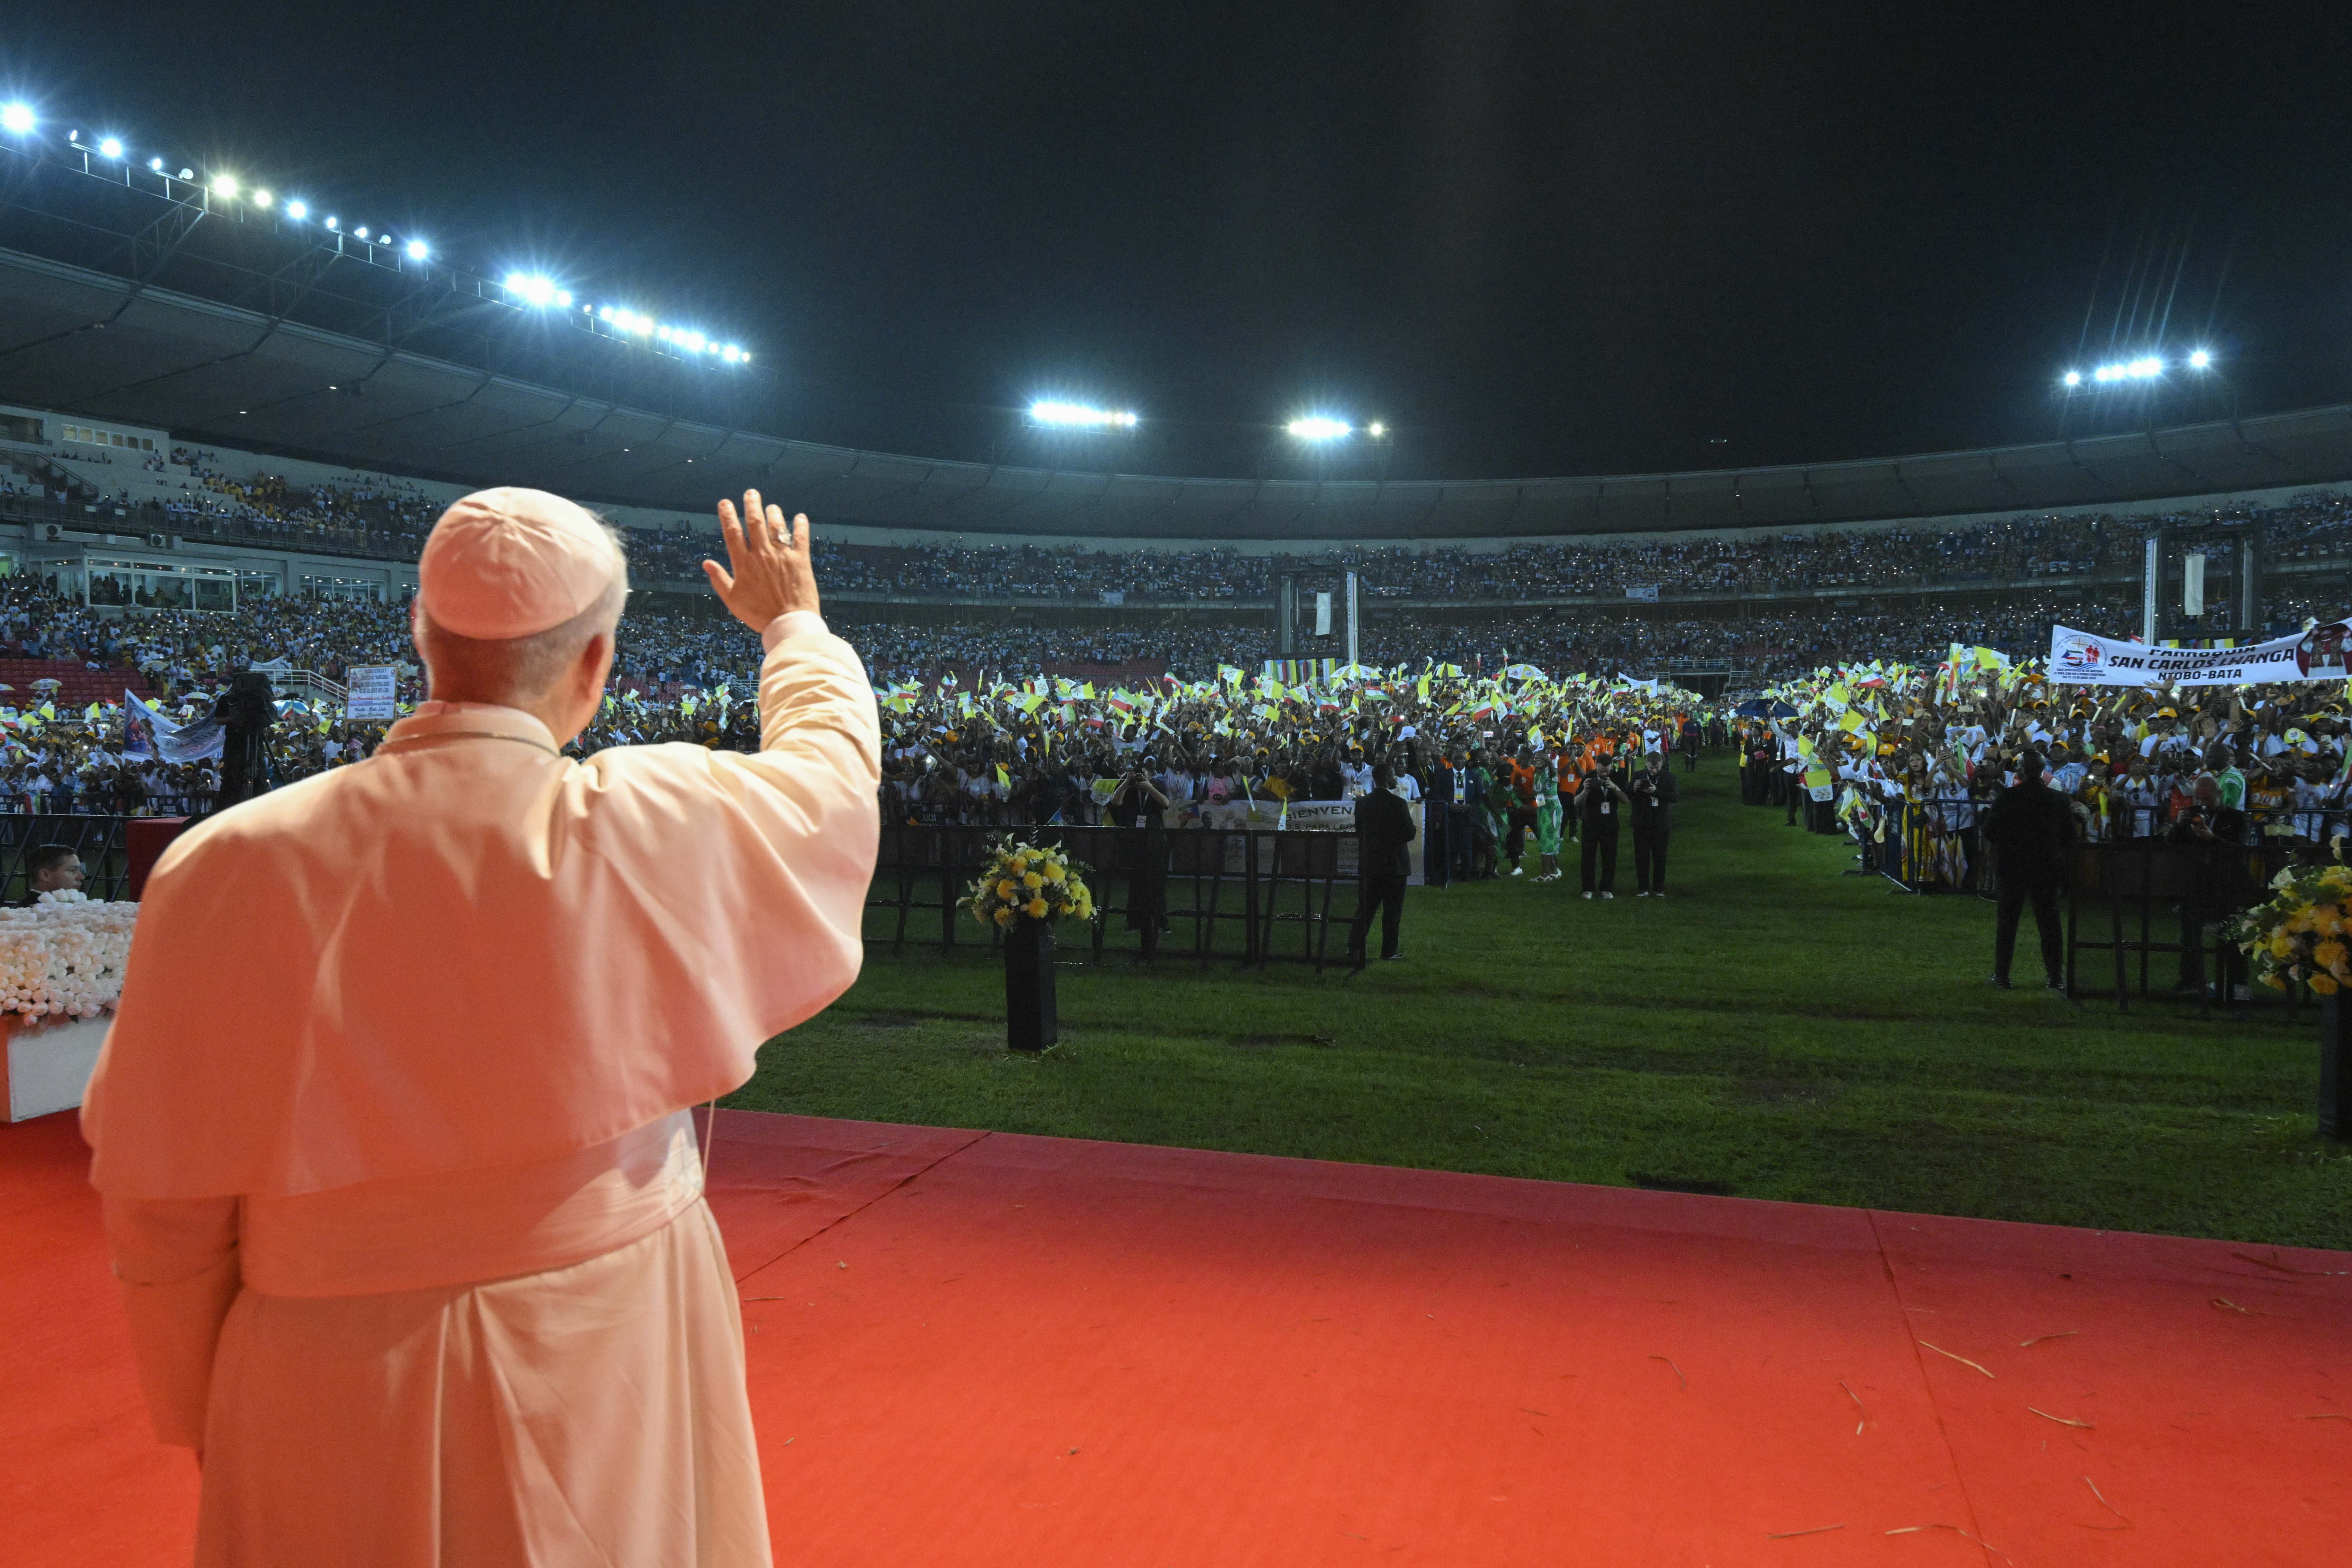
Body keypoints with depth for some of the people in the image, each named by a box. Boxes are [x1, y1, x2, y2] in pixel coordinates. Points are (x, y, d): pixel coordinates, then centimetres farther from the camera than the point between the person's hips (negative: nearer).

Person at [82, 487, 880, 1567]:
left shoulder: (225, 872, -13)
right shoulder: (664, 830, -18)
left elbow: (161, 1207, -5)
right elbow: (833, 758, 4)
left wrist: (205, 1419, 11)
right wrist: (794, 622, 24)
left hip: (334, 1417, 1)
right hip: (613, 1373, -1)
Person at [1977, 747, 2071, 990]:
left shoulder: (2009, 797, -13)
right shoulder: (2058, 799, -2)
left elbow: (1988, 831, -13)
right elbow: (2069, 835, 6)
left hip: (2012, 867, -2)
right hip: (2047, 869, 2)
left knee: (2006, 924, 6)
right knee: (2049, 924, 9)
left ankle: (2002, 975, 8)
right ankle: (2056, 977, 12)